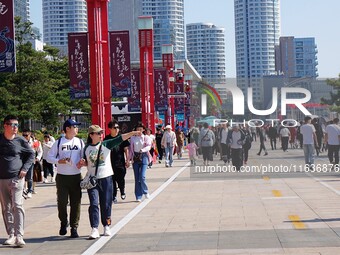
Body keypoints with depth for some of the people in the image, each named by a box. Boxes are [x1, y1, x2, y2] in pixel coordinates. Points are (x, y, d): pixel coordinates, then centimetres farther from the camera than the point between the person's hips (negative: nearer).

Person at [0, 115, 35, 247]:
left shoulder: (20, 141, -1)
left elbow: (31, 154, 11)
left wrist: (25, 169, 0)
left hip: (17, 178, -2)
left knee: (17, 206, -11)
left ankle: (19, 236, -12)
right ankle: (11, 235, 13)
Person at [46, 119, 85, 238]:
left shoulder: (80, 142, 8)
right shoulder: (59, 142, 1)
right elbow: (49, 157, 4)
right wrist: (58, 161, -14)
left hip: (76, 176, 2)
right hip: (62, 177, -2)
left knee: (76, 202, 0)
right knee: (62, 201, -1)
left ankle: (74, 227, 7)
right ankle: (63, 223, 24)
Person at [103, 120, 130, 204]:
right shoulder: (107, 139, 3)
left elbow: (126, 149, 4)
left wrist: (127, 160, 0)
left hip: (120, 162, -1)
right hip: (111, 163, 1)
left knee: (121, 179, -1)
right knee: (112, 181, 3)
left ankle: (122, 192, 25)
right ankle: (114, 196, 13)